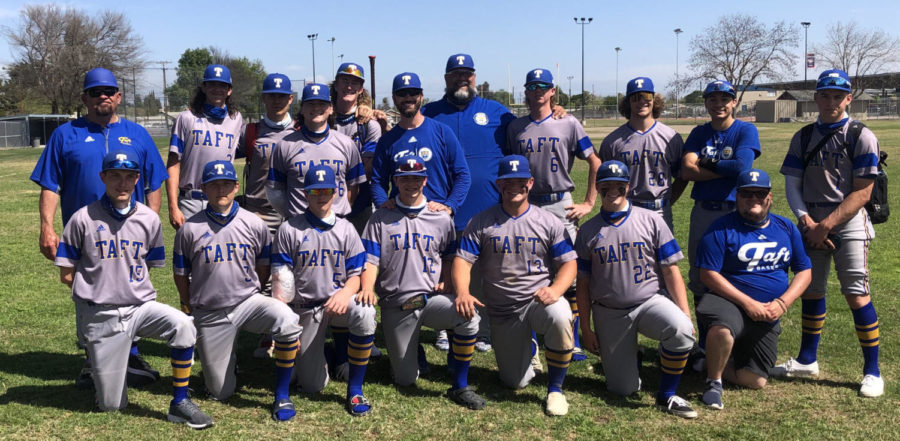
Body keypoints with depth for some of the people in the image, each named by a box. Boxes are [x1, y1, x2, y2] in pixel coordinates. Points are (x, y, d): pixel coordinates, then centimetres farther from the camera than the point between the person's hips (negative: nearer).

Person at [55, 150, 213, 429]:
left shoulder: (149, 219, 1)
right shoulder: (83, 219, -6)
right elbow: (67, 275, 0)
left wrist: (128, 288, 3)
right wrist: (99, 290, 3)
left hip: (140, 306, 2)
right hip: (100, 317, -1)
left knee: (182, 325, -32)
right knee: (111, 406, 2)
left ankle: (180, 402, -17)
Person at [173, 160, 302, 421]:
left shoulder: (254, 224, -2)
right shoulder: (190, 229, -5)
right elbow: (180, 275, 6)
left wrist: (251, 299, 11)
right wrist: (190, 309, 12)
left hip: (248, 302, 0)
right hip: (209, 315, 0)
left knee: (288, 320, -34)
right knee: (220, 393, 4)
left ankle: (282, 396, -19)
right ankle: (223, 359, 40)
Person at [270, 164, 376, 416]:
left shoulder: (346, 230, 4)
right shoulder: (289, 230, -2)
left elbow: (356, 275, 1)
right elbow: (280, 281, -4)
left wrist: (344, 293, -23)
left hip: (338, 300, 1)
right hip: (304, 310, 0)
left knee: (364, 313, -36)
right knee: (312, 386, -1)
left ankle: (355, 390, -20)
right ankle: (319, 353, 36)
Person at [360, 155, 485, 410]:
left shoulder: (441, 218, 10)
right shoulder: (380, 219, 5)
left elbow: (449, 257, 19)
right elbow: (370, 261, 0)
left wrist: (445, 282, -1)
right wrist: (367, 289, -20)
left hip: (432, 298, 1)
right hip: (395, 306, -1)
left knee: (469, 316, -32)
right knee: (405, 379, -2)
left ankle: (460, 386, -15)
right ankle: (412, 353, 36)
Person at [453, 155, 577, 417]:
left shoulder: (549, 222, 2)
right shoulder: (481, 223, 1)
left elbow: (568, 263, 0)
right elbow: (462, 260, -6)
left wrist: (555, 290, -21)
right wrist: (462, 292, -27)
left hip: (540, 300, -1)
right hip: (502, 311, 1)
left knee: (560, 318, -37)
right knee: (515, 382, 2)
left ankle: (555, 388, -14)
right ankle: (526, 347, 38)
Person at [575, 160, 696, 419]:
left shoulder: (651, 220, 1)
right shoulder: (588, 231, 4)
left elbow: (671, 271, -1)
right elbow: (583, 284, 6)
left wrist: (685, 314, -10)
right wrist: (586, 329, 3)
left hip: (651, 301, 0)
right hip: (610, 314, 1)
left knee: (681, 330, -33)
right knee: (623, 389, -3)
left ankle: (666, 396, -11)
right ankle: (627, 357, 34)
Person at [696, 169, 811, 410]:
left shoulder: (786, 228, 10)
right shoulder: (723, 228, -6)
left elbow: (804, 272, 10)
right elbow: (708, 274, -12)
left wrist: (782, 303, -8)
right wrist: (749, 303, -17)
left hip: (767, 317, 5)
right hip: (729, 302, -5)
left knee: (754, 381, 0)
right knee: (721, 330, -40)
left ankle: (719, 362, 32)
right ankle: (713, 381, -12)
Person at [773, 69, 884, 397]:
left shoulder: (861, 137, -3)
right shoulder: (803, 138, 11)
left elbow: (862, 192, -9)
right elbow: (792, 185, 7)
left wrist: (826, 225, -14)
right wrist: (807, 221, -8)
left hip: (848, 222, -4)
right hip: (811, 222, 5)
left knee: (856, 293, -9)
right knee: (810, 290, 10)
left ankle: (872, 371, 1)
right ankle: (807, 361, 24)